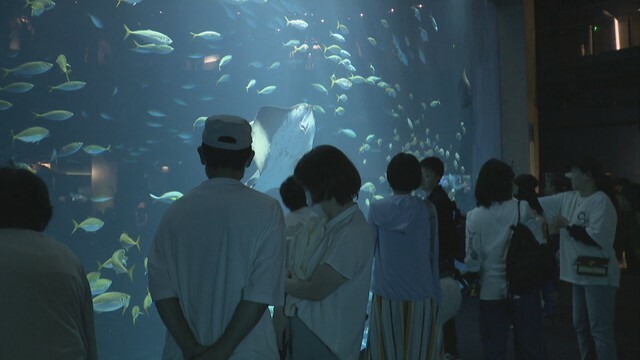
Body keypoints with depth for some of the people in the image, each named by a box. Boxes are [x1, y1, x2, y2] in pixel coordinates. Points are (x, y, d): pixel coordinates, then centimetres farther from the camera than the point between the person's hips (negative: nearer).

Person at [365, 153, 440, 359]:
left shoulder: (377, 209, -3)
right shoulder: (427, 210, -2)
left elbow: (370, 250, 3)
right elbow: (433, 256, 2)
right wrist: (436, 296, 10)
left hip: (385, 293, 0)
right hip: (421, 294, 0)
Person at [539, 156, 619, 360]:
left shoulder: (601, 201, -16)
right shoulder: (569, 198, 7)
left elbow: (597, 237, -24)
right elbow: (538, 203, 8)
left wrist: (567, 225, -16)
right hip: (579, 273, 9)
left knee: (600, 329, -4)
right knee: (580, 325, 19)